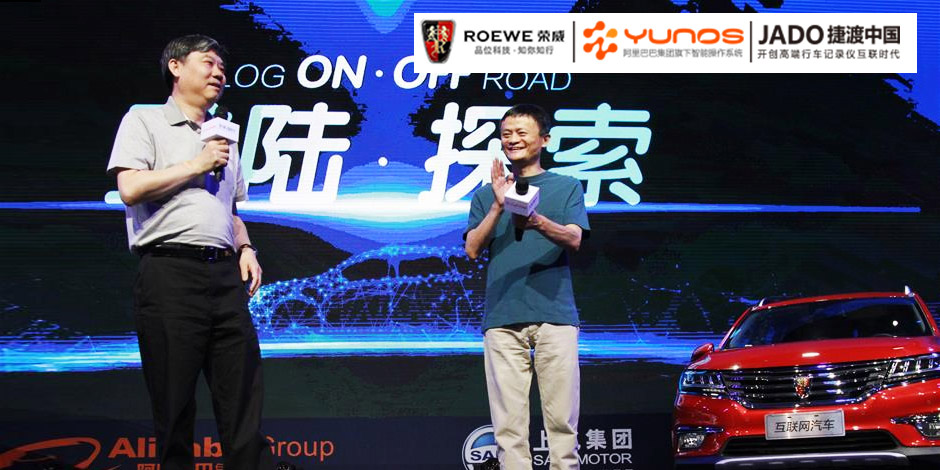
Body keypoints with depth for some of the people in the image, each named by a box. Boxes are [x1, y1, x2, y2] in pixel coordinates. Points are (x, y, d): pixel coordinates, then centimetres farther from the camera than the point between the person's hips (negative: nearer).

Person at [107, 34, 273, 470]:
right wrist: (196, 166, -3)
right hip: (170, 273, -6)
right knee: (174, 405, -3)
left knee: (243, 397, -2)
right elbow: (130, 188, -8)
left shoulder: (223, 139, 25)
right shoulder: (144, 120, 7)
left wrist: (245, 248, 9)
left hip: (225, 275, 6)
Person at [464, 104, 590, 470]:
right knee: (509, 423, -4)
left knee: (562, 419, -6)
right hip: (502, 316, 2)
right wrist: (498, 207, -7)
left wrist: (538, 222, -22)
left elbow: (574, 239, -1)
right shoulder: (487, 193, 19)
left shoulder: (567, 187, 14)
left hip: (555, 313, -1)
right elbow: (473, 249, 8)